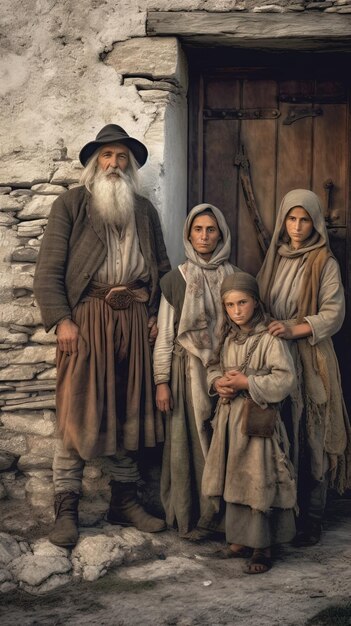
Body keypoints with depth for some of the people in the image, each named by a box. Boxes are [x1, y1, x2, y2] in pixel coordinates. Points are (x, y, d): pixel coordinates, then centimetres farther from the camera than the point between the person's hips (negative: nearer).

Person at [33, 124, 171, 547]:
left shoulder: (144, 210, 16)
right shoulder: (70, 204, 3)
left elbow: (161, 269, 20)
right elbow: (49, 270, -3)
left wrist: (157, 315, 7)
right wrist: (60, 320, -13)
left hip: (134, 321, 4)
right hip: (86, 320, -4)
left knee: (131, 413, 9)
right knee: (76, 415, -5)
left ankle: (124, 501, 20)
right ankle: (66, 511, 1)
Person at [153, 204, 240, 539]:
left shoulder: (234, 278, 8)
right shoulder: (176, 280, 2)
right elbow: (164, 333, 1)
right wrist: (162, 382, -4)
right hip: (188, 371, -2)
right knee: (190, 441, 0)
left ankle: (223, 513, 13)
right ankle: (191, 517, 10)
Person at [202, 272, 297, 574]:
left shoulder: (270, 339, -12)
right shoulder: (228, 339, 10)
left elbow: (285, 379, -16)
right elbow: (215, 368, 21)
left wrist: (246, 383, -19)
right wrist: (218, 383, -2)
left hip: (259, 420, -7)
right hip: (230, 418, 7)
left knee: (259, 482, -3)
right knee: (234, 480, 12)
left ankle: (262, 547, 8)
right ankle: (240, 540, 24)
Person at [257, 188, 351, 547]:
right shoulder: (274, 259, 13)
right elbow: (258, 303, 18)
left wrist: (294, 329, -21)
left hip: (309, 361, -4)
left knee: (308, 439, -2)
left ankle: (310, 519, 7)